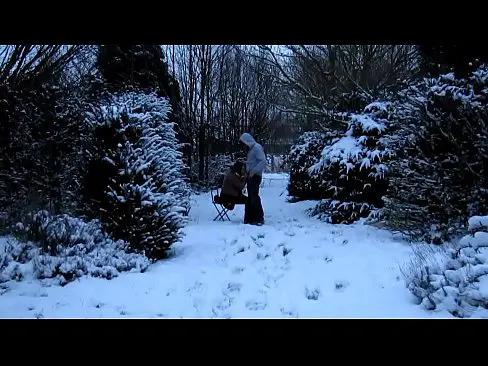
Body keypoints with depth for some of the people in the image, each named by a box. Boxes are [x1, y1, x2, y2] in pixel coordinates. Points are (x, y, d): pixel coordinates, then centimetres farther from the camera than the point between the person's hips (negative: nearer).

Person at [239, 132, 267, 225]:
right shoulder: (251, 148, 15)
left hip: (255, 176, -9)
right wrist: (247, 171, 9)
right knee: (251, 197, 10)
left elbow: (264, 162, -22)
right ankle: (250, 218, 15)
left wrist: (254, 170, -24)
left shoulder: (257, 148, -13)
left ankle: (259, 218, -4)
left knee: (254, 197, -9)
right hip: (250, 176, 9)